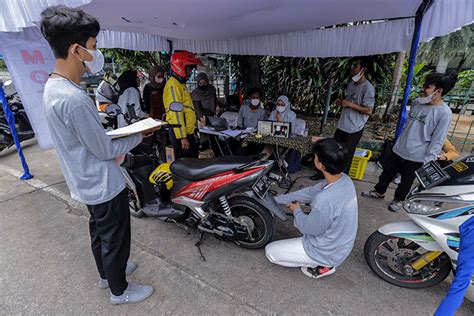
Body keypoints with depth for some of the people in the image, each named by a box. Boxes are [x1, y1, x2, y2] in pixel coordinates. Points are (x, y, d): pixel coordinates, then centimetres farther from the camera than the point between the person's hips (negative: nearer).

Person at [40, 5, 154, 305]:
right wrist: (138, 136, -9)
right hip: (104, 185, -9)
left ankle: (107, 273, 50)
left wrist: (120, 132, 7)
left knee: (99, 231, 26)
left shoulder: (53, 87, 3)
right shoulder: (73, 99, -29)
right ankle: (120, 290, 36)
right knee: (115, 238, 11)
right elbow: (104, 150, -22)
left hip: (87, 183, 9)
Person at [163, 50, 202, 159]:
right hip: (181, 134, -10)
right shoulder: (173, 85, -12)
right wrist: (182, 137, -24)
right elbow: (175, 113, -20)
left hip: (188, 132, 10)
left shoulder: (181, 84, 20)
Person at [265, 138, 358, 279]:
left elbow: (309, 228, -21)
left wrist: (296, 211, -1)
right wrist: (276, 199, 5)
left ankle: (322, 265, 7)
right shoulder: (344, 180, -12)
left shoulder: (326, 200, -40)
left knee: (270, 251, 4)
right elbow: (310, 192, -1)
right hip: (340, 244, 8)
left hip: (327, 252, -7)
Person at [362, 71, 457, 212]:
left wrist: (428, 161, -16)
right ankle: (379, 192, 39)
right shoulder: (416, 103, -1)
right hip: (399, 148, 5)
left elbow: (437, 141, -16)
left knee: (406, 180, 13)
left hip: (416, 156, -5)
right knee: (387, 171, 18)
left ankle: (398, 200, 36)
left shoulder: (444, 113, -18)